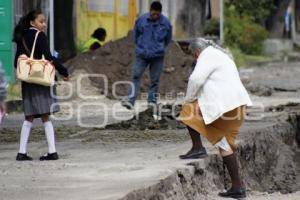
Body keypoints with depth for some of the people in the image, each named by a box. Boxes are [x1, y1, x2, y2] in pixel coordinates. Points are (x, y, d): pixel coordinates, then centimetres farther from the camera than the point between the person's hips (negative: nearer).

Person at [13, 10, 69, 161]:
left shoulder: (21, 38, 11)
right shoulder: (40, 36, -7)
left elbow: (17, 62, 10)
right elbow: (48, 57, -14)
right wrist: (63, 71, -7)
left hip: (27, 82, 5)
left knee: (29, 117, 9)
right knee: (45, 116, -2)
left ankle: (22, 152, 4)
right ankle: (52, 151, -3)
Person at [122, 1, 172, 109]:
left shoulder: (166, 23, -7)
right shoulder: (141, 20, -8)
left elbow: (168, 39, 11)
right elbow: (135, 34, 11)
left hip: (157, 56, 0)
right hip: (142, 54, 0)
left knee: (155, 80, 4)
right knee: (136, 76, -9)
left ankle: (152, 102, 12)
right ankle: (130, 101, -14)